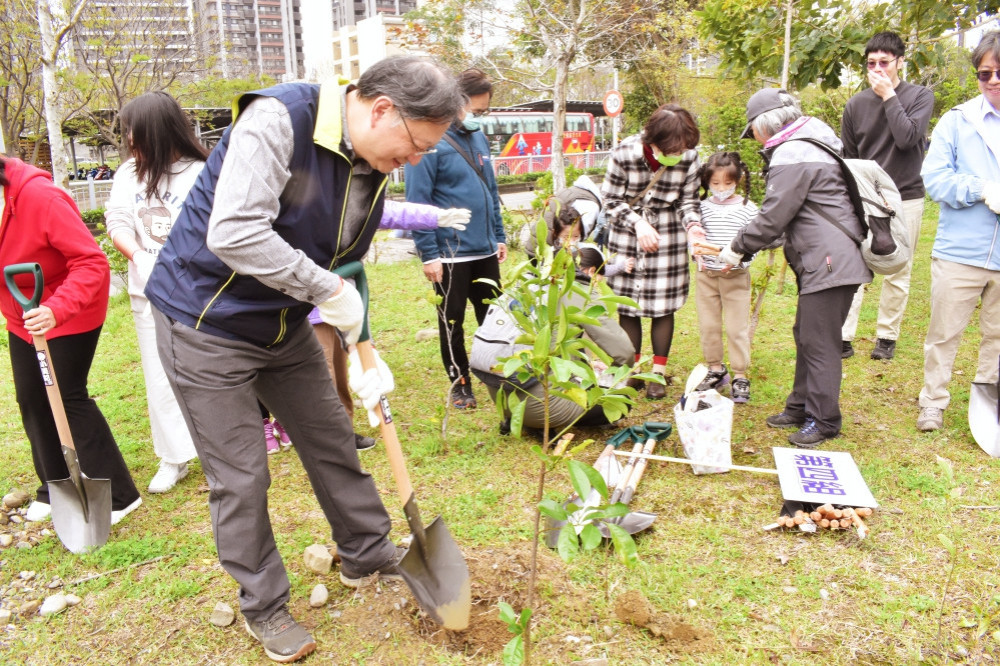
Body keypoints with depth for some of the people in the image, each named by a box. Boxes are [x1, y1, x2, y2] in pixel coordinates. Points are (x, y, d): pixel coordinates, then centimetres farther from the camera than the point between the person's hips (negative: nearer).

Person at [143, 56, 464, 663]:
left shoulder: (376, 165, -2)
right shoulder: (279, 119, -26)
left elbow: (346, 266, 7)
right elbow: (234, 234, -36)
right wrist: (329, 290, -29)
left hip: (285, 324, 7)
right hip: (208, 321, -7)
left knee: (333, 440, 16)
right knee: (240, 477, 2)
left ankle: (366, 552, 38)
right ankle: (264, 606, 23)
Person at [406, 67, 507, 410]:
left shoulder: (478, 138, 9)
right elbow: (417, 202, -14)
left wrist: (499, 237, 15)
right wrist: (429, 254, -16)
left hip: (485, 251, 6)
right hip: (450, 254, -6)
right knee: (452, 323, 8)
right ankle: (460, 384, 22)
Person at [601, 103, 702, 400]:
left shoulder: (689, 157, -15)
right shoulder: (625, 153, -21)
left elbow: (687, 200, -2)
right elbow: (611, 200, -10)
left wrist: (693, 225, -21)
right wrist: (638, 223, -22)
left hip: (668, 234, 1)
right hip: (626, 233, -1)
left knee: (663, 305, 3)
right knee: (627, 304, 5)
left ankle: (659, 373, 16)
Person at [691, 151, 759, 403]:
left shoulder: (747, 208, -4)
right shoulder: (702, 207, 1)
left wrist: (737, 260, -21)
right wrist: (698, 254, -13)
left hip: (736, 276, -3)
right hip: (706, 274, 3)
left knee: (737, 328, 2)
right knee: (708, 325, 11)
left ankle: (740, 376, 14)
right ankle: (715, 369, 28)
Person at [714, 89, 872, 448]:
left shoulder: (792, 156, -16)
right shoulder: (808, 143, 17)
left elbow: (773, 217, -15)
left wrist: (738, 247, -2)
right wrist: (744, 245, 16)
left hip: (830, 262, -11)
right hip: (819, 260, 11)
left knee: (819, 341, -4)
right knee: (805, 335, 17)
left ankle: (823, 420, 6)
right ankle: (801, 406, 29)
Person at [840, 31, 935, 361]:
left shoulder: (920, 96, -1)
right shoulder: (856, 104, 3)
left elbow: (907, 138, -18)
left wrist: (889, 96, -14)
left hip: (905, 199, -1)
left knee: (898, 272, 6)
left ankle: (887, 337, 17)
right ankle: (843, 339, -5)